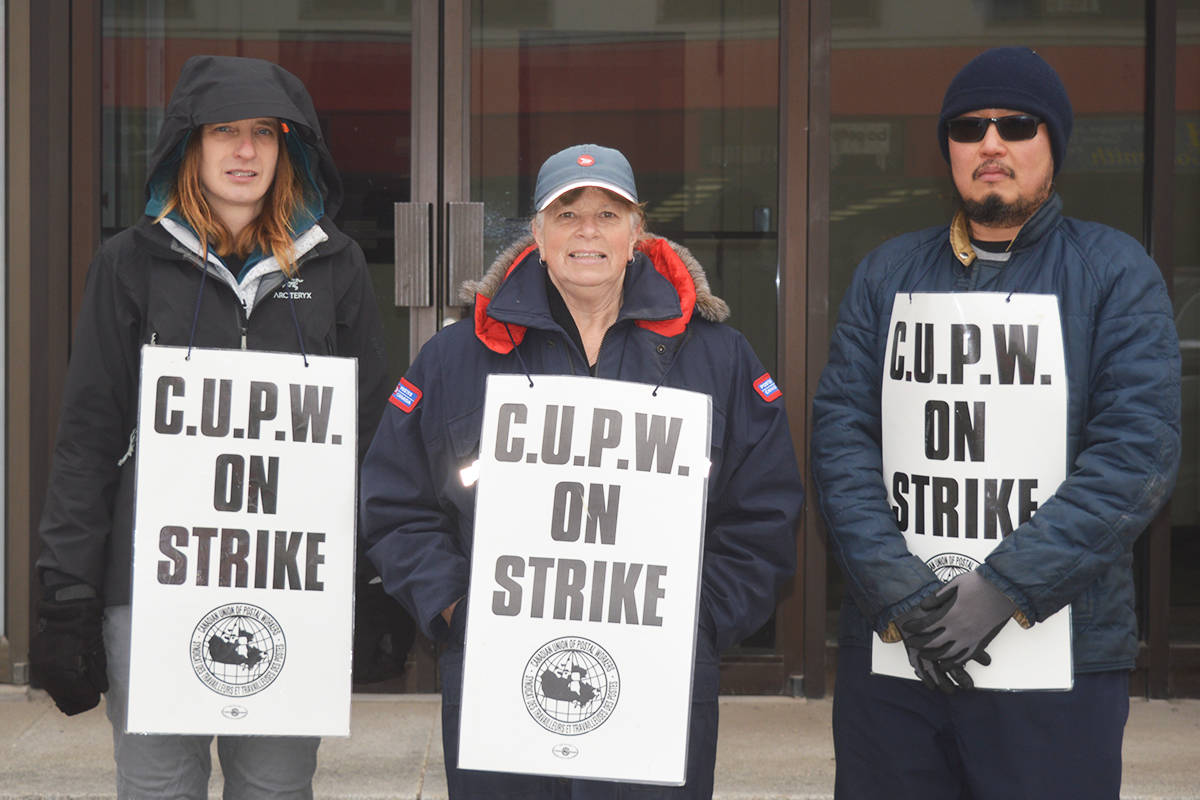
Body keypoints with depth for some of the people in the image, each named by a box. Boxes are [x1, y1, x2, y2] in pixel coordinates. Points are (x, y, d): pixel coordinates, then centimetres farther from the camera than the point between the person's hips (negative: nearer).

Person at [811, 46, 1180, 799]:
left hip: (1060, 652, -2)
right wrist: (903, 589, -14)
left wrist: (1003, 588, -17)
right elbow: (842, 435, 0)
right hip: (888, 648, 2)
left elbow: (1139, 450, -9)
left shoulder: (1115, 272, 1)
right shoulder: (888, 273, 8)